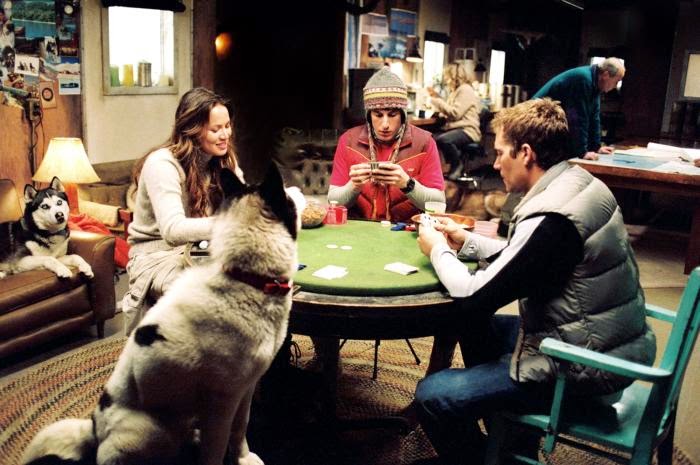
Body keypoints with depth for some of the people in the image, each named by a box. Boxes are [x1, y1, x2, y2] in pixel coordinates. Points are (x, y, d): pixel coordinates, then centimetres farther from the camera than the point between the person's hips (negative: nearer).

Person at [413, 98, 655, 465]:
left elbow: (475, 296, -22)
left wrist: (438, 250, -5)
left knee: (431, 396, -12)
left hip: (585, 363, -10)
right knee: (472, 325, 24)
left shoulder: (551, 219, -27)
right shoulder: (582, 183, 2)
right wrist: (466, 242, 8)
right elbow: (524, 254, 15)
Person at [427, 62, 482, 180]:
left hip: (467, 130, -9)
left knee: (443, 139, -36)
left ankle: (457, 165, -11)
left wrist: (437, 101, -12)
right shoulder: (456, 90, 21)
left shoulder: (465, 90, -10)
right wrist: (436, 96, 17)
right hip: (456, 128, 9)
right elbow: (448, 110, 28)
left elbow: (455, 113, -19)